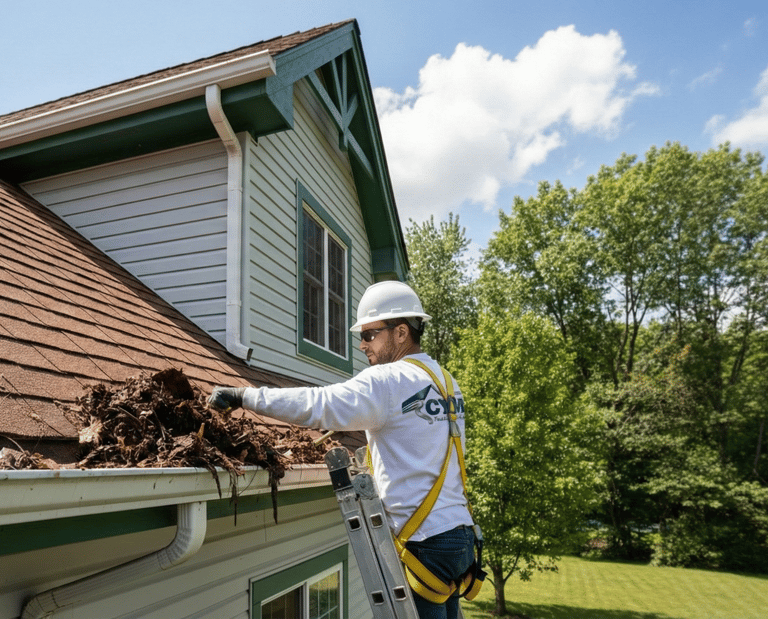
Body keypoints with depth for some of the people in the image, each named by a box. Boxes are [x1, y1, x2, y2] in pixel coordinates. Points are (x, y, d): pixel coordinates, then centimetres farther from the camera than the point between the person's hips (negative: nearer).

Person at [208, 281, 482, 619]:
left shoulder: (390, 380, -14)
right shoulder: (446, 382, 12)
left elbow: (318, 404, -23)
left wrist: (243, 395, -17)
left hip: (425, 541, -8)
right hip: (458, 530, 9)